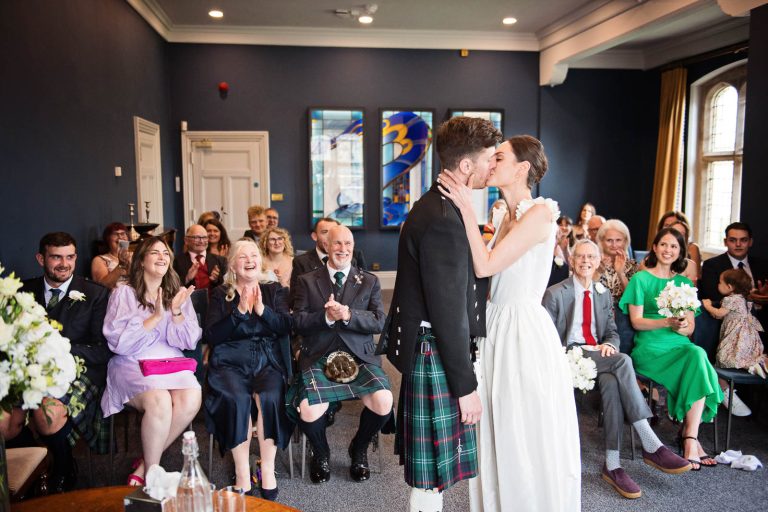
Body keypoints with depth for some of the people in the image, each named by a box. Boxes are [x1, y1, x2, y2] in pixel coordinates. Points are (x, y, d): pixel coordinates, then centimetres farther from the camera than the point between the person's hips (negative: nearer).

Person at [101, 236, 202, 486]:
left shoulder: (177, 294, 16)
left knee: (191, 399, -28)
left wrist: (176, 312, -10)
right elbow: (118, 342, -7)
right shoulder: (123, 293, 6)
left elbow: (188, 342, 6)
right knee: (159, 401, -33)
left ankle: (145, 464, -8)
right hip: (132, 363, -3)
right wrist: (156, 317, -12)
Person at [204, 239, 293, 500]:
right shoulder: (220, 294, 13)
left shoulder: (276, 291, 15)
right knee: (237, 399, -31)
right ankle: (242, 473, -20)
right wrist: (240, 311, -10)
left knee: (269, 397, -31)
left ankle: (268, 469, -17)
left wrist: (262, 309, -14)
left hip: (268, 363, 1)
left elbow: (286, 327, 1)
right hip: (230, 363, 0)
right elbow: (212, 335, 1)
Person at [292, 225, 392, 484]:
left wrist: (348, 315, -17)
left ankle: (359, 449, 12)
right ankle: (321, 453, 14)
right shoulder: (306, 281, 10)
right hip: (318, 357, -1)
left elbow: (379, 322, 0)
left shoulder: (369, 281, 12)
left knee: (383, 403, -23)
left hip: (359, 356, 1)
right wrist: (326, 316, -17)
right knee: (308, 412, -25)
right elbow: (298, 321, 1)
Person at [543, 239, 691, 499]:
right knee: (622, 361, -33)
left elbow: (612, 333, 18)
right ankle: (651, 446, -33)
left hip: (598, 355, 5)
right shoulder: (554, 294, 1)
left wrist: (609, 344, -7)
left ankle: (612, 465, -31)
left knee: (612, 382, -34)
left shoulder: (604, 294, 19)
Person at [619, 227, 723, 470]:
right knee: (698, 363, -27)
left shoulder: (684, 283, 18)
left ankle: (689, 437, -25)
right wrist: (667, 322, -18)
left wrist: (681, 327, -11)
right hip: (650, 348, -4)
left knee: (698, 354, -30)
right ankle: (692, 436, -16)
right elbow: (636, 321, -3)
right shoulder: (640, 279, 5)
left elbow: (690, 327, 12)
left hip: (680, 346, 4)